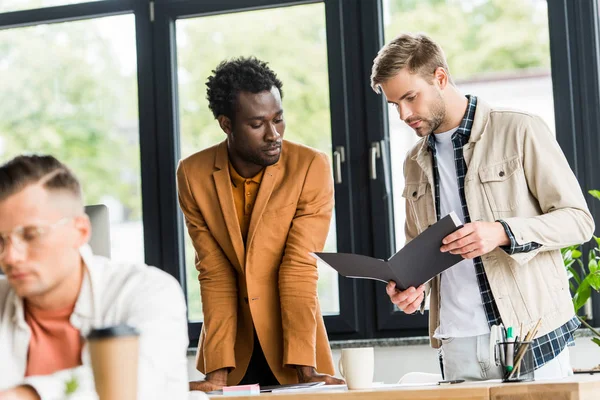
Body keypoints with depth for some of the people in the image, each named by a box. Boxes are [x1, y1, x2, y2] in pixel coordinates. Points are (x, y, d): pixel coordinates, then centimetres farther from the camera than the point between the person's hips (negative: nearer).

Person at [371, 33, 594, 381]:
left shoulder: (520, 131, -3)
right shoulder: (415, 163, 15)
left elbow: (579, 220, -6)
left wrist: (503, 233, -20)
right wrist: (411, 284, -1)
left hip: (532, 330, -4)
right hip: (458, 342, 4)